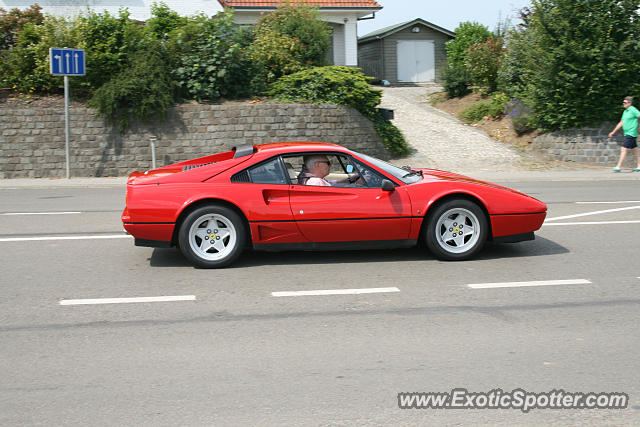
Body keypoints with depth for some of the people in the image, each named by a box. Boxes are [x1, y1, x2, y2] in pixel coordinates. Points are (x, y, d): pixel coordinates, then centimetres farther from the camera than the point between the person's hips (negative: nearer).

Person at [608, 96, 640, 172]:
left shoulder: (633, 110, -10)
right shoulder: (625, 112, 17)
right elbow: (621, 123, 22)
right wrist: (613, 132, 22)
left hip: (631, 134, -9)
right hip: (627, 134, 9)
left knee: (624, 149, -13)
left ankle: (618, 167, -15)